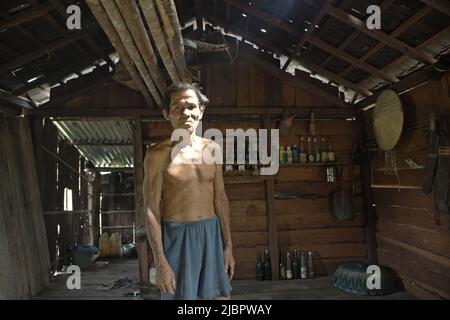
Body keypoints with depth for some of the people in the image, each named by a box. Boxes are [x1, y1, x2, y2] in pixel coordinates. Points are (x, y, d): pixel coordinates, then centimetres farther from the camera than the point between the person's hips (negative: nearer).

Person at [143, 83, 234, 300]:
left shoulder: (212, 149, 6)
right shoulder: (159, 154, -9)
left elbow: (220, 199, 10)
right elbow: (151, 210, -11)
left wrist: (228, 245, 8)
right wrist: (160, 262, -15)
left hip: (211, 235, 5)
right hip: (177, 237, -4)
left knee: (219, 295, 11)